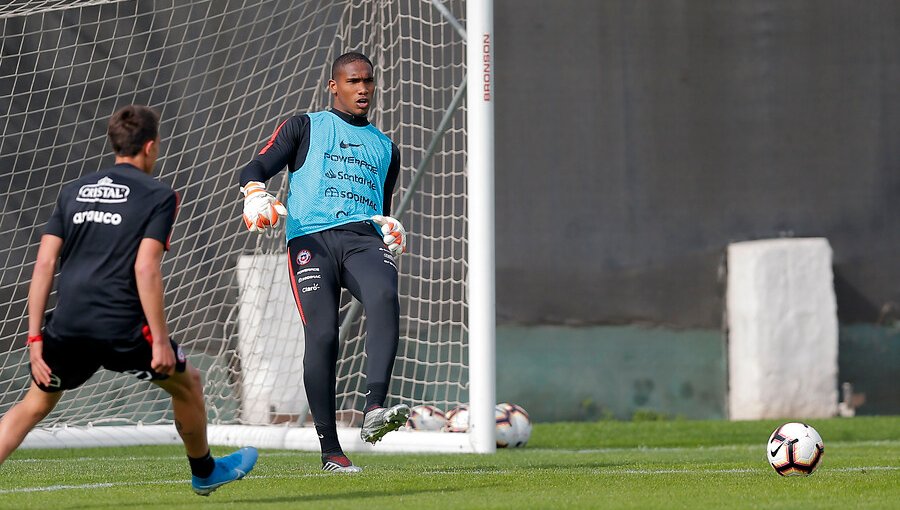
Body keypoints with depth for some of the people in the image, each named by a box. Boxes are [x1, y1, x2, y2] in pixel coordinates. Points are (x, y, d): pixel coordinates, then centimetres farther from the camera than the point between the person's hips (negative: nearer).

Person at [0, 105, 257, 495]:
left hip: (67, 327, 4)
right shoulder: (158, 196, 0)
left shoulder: (74, 191, 14)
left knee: (36, 403, 18)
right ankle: (204, 472, 38)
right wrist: (160, 340, -11)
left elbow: (45, 263, 7)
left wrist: (35, 336, 7)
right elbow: (145, 268, -12)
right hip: (123, 330, -4)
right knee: (187, 383, 21)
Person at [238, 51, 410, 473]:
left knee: (384, 297, -32)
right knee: (322, 335, -17)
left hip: (363, 237, 2)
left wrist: (389, 230, 11)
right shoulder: (305, 128, 19)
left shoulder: (385, 148, 30)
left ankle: (374, 410, -44)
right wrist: (255, 193, -13)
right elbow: (255, 168, 10)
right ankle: (330, 450, -9)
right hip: (310, 237, -2)